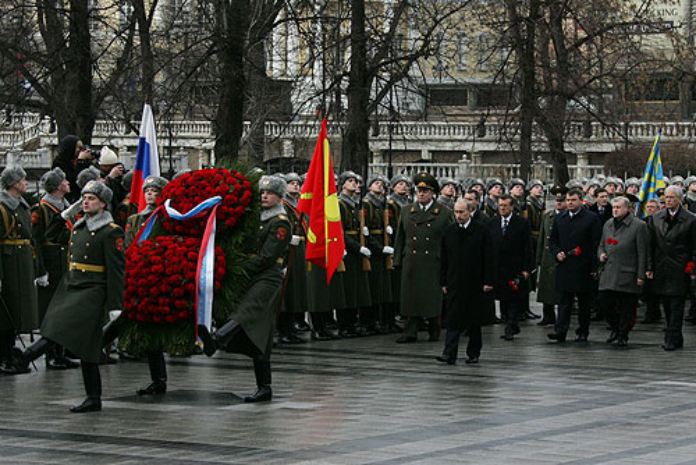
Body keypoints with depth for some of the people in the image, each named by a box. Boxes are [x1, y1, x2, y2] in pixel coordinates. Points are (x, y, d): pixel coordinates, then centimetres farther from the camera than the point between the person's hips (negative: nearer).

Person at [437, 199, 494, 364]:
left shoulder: (481, 230, -3)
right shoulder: (449, 231, 6)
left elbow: (488, 257, -4)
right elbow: (444, 259, 9)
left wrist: (488, 281, -8)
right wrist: (443, 282, 6)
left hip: (474, 283, -2)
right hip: (454, 282, 2)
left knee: (474, 320, 7)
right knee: (452, 319, -6)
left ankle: (473, 353, 17)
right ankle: (449, 354, -11)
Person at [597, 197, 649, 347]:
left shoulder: (638, 226, -5)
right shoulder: (608, 225, 14)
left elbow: (642, 253, -7)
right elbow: (601, 245, 26)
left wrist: (641, 276, -10)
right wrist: (601, 254, 2)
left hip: (628, 275, -5)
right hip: (608, 274, 5)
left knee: (626, 307, 1)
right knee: (604, 301, 0)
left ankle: (623, 335, 15)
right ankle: (616, 328, 23)